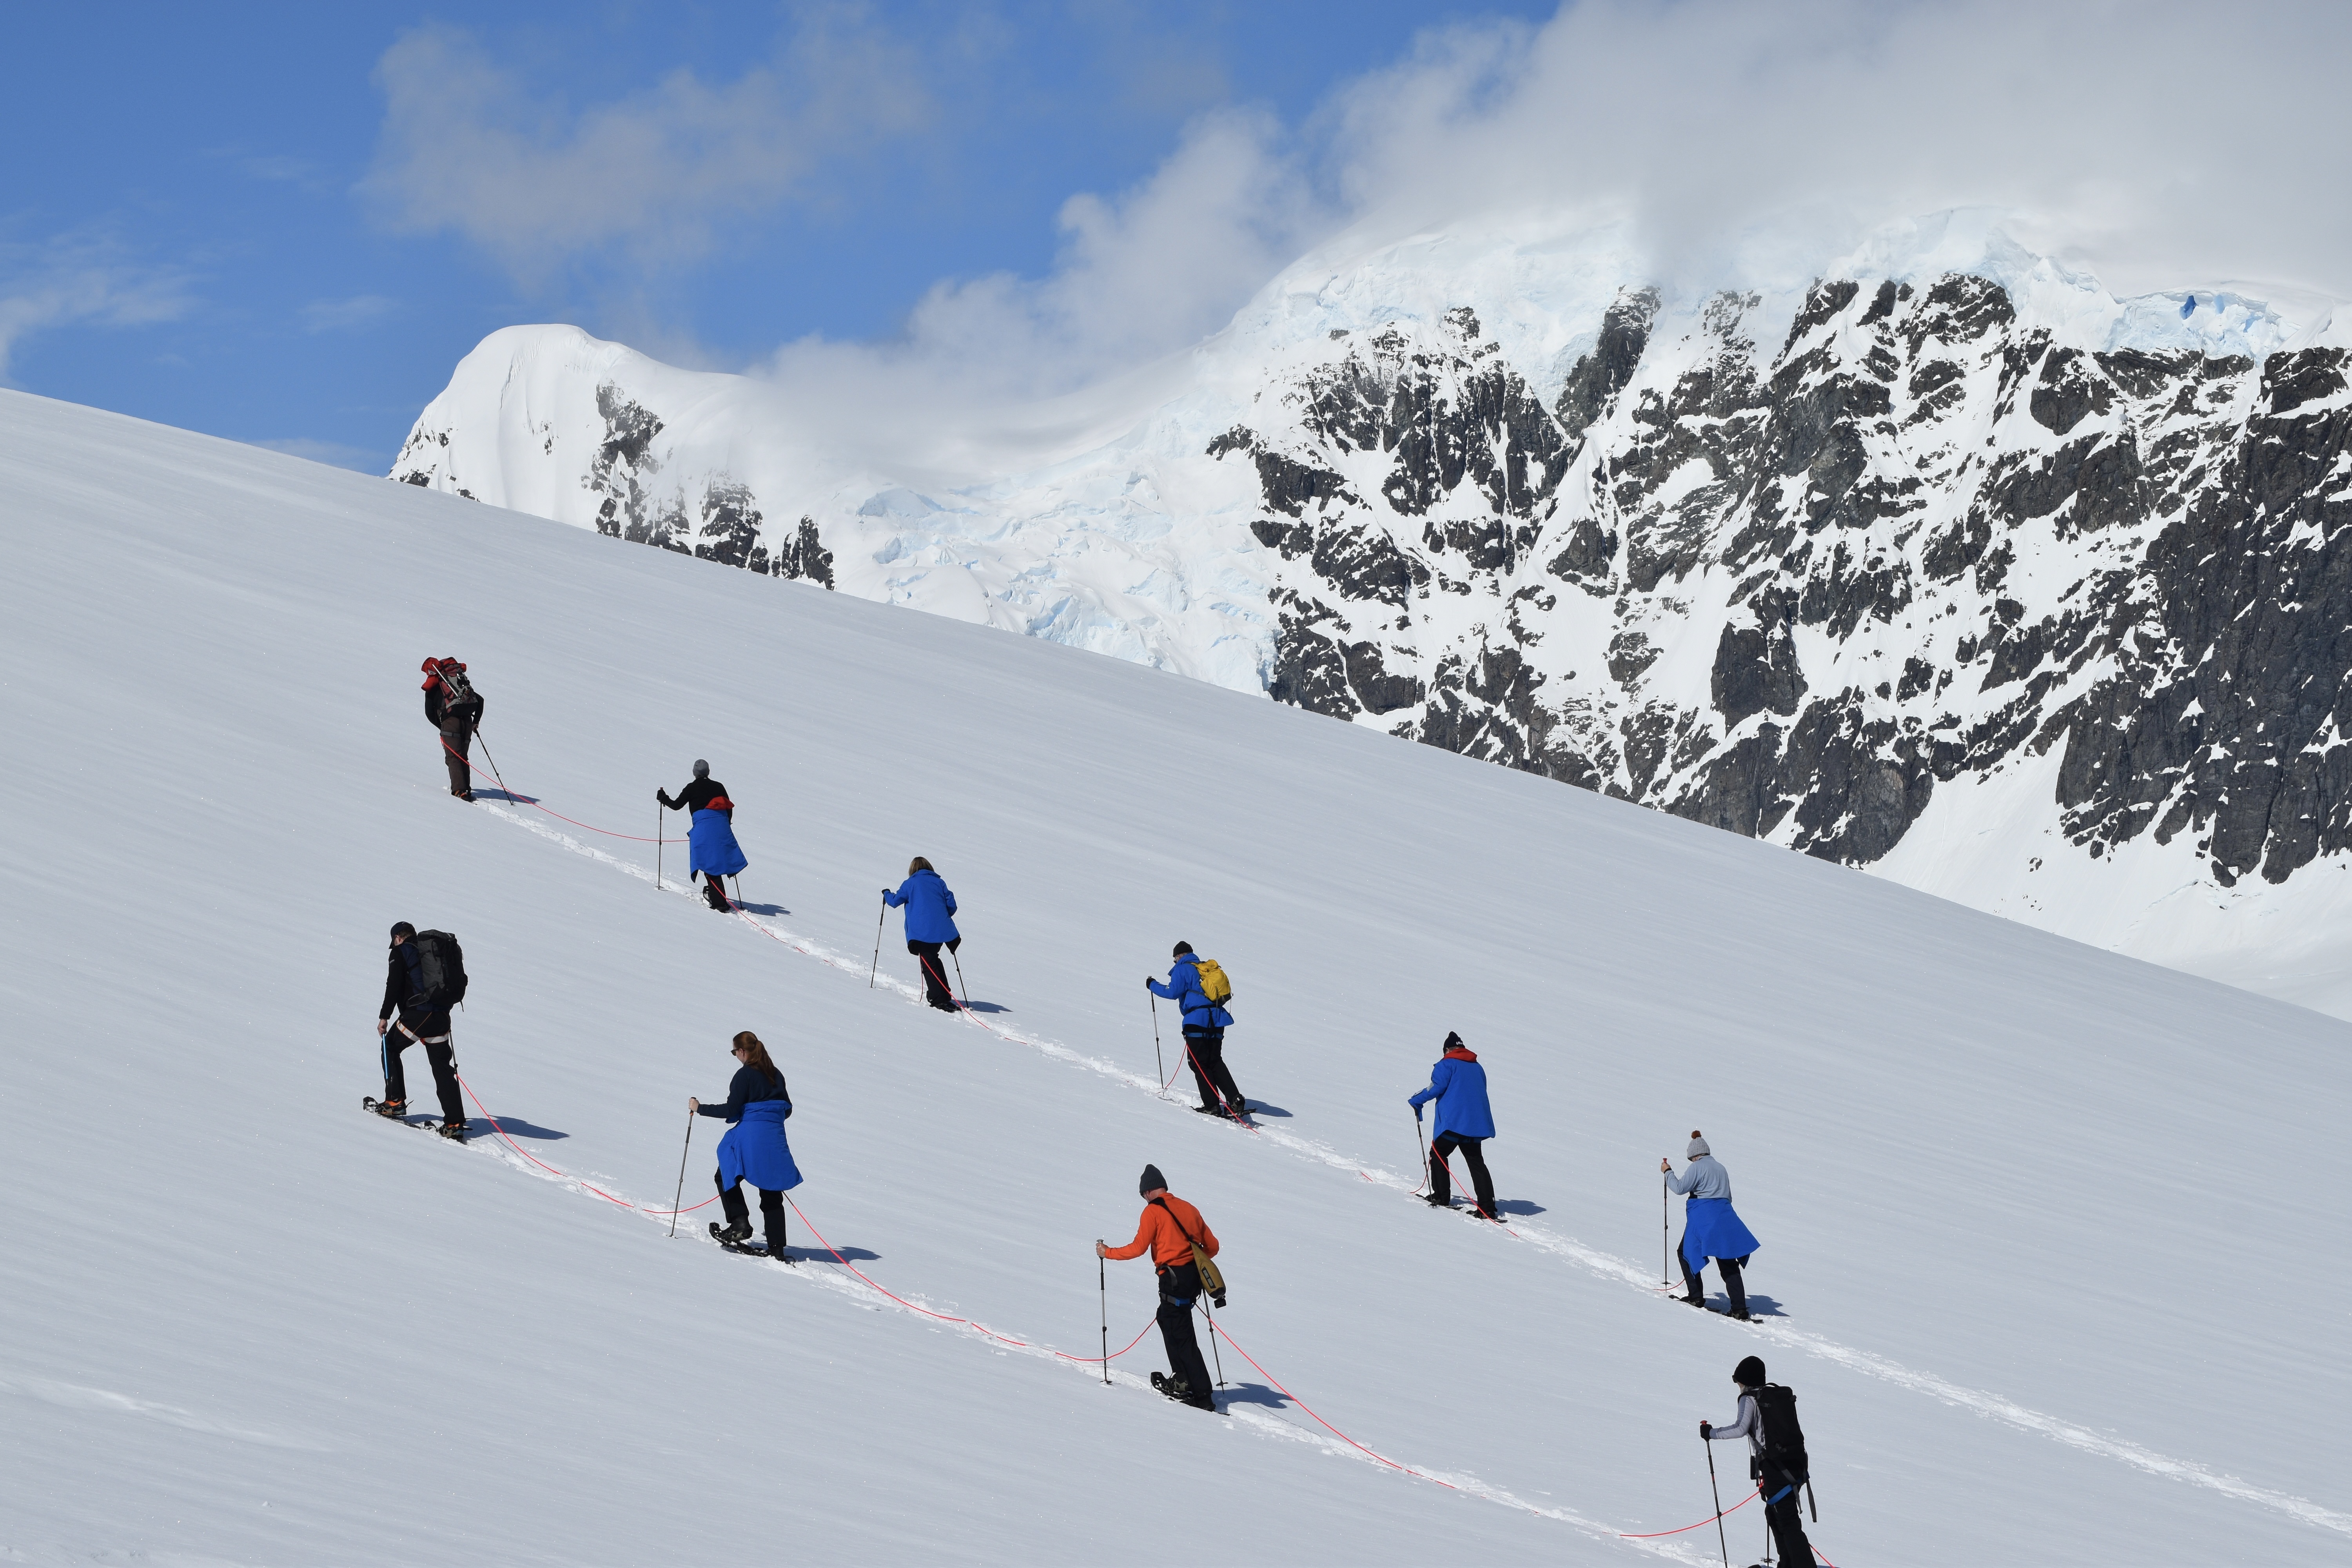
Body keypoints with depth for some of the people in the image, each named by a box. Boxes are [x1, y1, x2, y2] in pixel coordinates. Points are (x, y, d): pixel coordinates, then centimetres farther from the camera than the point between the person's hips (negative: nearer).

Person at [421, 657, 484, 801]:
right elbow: (480, 700, 25)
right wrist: (476, 721, 27)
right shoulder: (463, 682, 28)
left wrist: (442, 728, 19)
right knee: (462, 756, 16)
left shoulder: (432, 688, 14)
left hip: (450, 720, -5)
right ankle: (466, 789, 8)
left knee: (453, 757, -8)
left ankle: (459, 790, -24)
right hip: (467, 720, 5)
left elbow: (430, 714, 8)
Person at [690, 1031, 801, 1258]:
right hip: (775, 1141, 6)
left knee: (725, 1177, 14)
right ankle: (777, 1249, 5)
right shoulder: (776, 1075, 11)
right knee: (771, 1192, 10)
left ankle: (740, 1223, -4)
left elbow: (731, 1110, -13)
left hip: (750, 1137, -6)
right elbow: (787, 1109, 17)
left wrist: (700, 1109, -4)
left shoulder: (745, 1075, -10)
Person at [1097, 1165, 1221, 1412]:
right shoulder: (1188, 1208, 14)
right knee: (1167, 1319, 25)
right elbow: (1212, 1246, 16)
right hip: (1193, 1277, 8)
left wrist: (1108, 1252, 4)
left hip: (1174, 1278, -8)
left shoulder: (1153, 1211, -5)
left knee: (1181, 1336, -5)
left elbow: (1138, 1248, -10)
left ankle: (1202, 1395, -9)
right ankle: (1182, 1380, 22)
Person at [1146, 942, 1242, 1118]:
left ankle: (1212, 1105, -7)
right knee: (1215, 1062, 12)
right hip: (1216, 1020, 7)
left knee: (1200, 1064, 0)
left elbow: (1173, 992, -8)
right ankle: (1235, 1100, -2)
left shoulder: (1182, 969, 1)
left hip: (1198, 1019, -7)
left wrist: (1152, 986, 5)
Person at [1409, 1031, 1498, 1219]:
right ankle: (1488, 1209, -6)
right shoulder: (1477, 1068, 19)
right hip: (1477, 1124, 6)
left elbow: (1437, 1087, -12)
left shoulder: (1447, 1064, -1)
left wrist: (1416, 1101, 0)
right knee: (1477, 1163, 5)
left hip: (1453, 1122, -6)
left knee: (1438, 1154, 13)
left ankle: (1442, 1198, 6)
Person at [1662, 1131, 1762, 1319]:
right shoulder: (1721, 1168, 17)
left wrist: (1668, 1173, 4)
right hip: (1724, 1217, 7)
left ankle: (1696, 1297, 7)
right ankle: (1740, 1309, -5)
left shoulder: (1697, 1168, -6)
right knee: (1728, 1263, 3)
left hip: (1703, 1217, -6)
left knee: (1687, 1253, 13)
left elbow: (1680, 1188, -11)